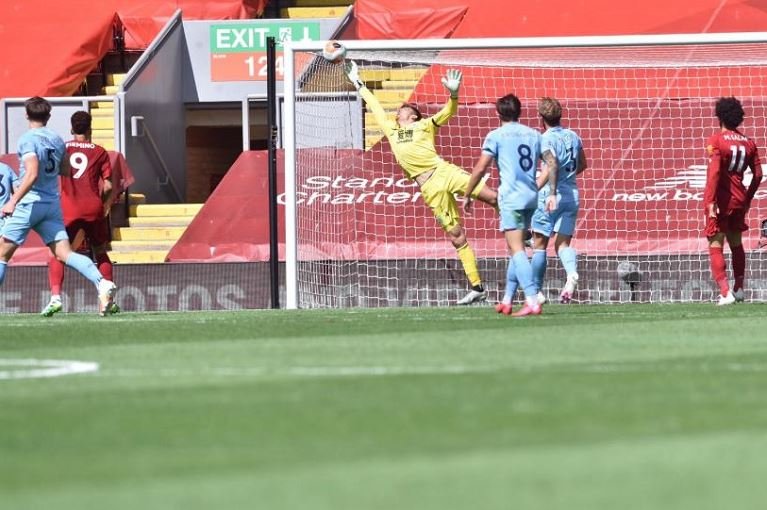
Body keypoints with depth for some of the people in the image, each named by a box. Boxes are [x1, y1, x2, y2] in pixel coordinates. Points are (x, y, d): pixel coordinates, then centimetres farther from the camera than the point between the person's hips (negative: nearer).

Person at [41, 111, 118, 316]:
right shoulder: (99, 152, 6)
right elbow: (108, 186, 2)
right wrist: (105, 206, 18)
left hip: (68, 209, -1)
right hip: (93, 207, 1)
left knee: (57, 253, 2)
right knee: (100, 253, 18)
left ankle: (55, 296, -17)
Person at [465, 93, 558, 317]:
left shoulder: (496, 136, -2)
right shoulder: (533, 135, 13)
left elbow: (480, 168, -6)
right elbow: (552, 163, 5)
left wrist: (467, 196, 3)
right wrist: (552, 193, 7)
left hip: (511, 198, -6)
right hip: (531, 197, 6)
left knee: (517, 250, -11)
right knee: (517, 249, 18)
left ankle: (532, 301, -24)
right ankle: (507, 300, 23)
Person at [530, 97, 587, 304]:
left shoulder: (547, 139, -12)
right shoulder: (573, 137, 10)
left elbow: (550, 168, -26)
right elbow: (582, 165, 23)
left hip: (550, 194, -6)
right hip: (572, 193, 6)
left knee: (539, 245, 6)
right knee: (562, 244, 3)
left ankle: (537, 291, 9)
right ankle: (572, 272, -28)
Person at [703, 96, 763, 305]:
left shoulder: (716, 140, -9)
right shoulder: (748, 143, 7)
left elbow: (714, 171, -20)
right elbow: (758, 175, 8)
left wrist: (710, 201, -22)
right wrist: (748, 199, 20)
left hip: (720, 200, -5)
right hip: (739, 199, 5)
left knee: (716, 248, -2)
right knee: (736, 245, 22)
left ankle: (725, 292, -16)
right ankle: (739, 289, 29)